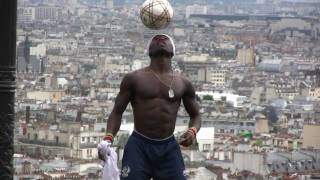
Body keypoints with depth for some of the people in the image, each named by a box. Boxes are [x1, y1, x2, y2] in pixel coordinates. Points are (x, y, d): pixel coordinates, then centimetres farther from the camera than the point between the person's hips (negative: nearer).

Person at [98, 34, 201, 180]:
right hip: (139, 145, -2)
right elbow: (117, 112, 6)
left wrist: (193, 131, -4)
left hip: (169, 147, 3)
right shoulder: (134, 78, 3)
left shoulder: (183, 83, 10)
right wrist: (108, 138, -12)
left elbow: (195, 115, 20)